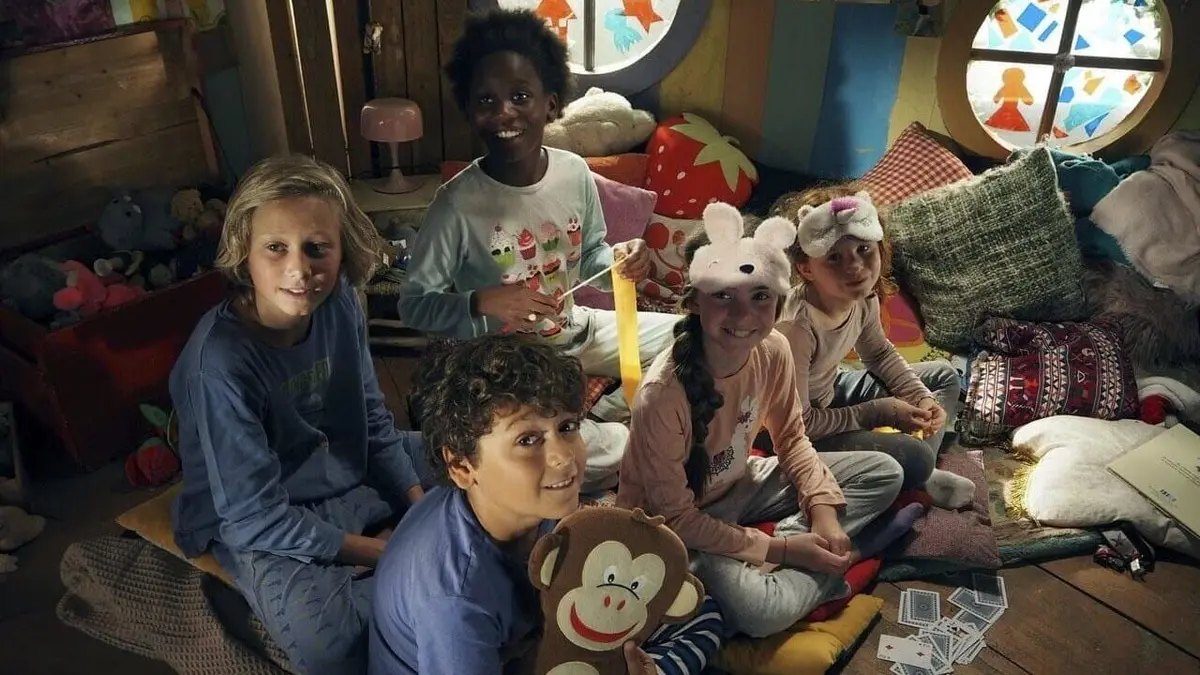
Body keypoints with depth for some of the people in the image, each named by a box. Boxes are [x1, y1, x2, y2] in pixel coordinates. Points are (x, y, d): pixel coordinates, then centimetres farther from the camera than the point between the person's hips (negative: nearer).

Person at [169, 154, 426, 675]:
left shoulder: (339, 302, -13)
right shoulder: (219, 362, -29)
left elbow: (374, 421, 0)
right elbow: (256, 517, -24)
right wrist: (387, 554, -23)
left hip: (353, 474, 7)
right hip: (259, 524, -6)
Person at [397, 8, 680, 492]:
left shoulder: (575, 173, -8)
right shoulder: (457, 203, -22)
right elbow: (413, 305, -16)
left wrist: (619, 261, -15)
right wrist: (482, 302, -34)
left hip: (577, 331, 6)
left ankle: (603, 417, 14)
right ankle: (615, 438, 11)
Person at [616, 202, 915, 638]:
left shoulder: (773, 350, -17)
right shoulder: (662, 395, -34)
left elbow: (791, 438, 1)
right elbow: (675, 517, -24)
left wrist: (822, 506, -13)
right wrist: (779, 549, -22)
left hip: (739, 484, 6)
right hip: (680, 523, -6)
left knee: (884, 473, 2)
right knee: (765, 612, -31)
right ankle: (841, 554, -4)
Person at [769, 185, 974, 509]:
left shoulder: (863, 296, -13)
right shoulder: (796, 326, -37)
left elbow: (879, 354, 9)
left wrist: (921, 396, -5)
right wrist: (880, 412, -21)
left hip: (830, 391, 9)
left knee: (944, 377, 13)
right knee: (915, 457, -23)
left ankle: (921, 474, 8)